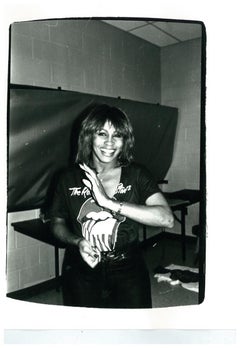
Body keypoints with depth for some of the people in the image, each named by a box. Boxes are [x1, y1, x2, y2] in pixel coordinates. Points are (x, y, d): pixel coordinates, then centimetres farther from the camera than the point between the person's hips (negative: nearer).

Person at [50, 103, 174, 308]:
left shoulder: (137, 174, -10)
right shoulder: (70, 179, -7)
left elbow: (167, 219, -24)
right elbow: (57, 224, 7)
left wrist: (109, 203, -30)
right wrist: (77, 241, -15)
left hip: (128, 271, -1)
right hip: (81, 275, 1)